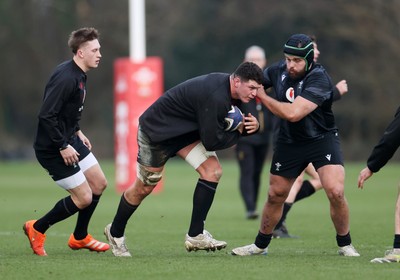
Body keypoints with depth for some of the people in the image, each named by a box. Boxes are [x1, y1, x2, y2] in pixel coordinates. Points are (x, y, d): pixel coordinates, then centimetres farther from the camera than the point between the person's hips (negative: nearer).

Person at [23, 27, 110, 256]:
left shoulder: (79, 76, 7)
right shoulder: (66, 78, -26)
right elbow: (46, 115, -29)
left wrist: (77, 132, 16)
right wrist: (63, 146, -25)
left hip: (69, 140, 10)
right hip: (52, 148, -10)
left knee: (99, 183, 13)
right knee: (84, 198, -6)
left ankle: (80, 237, 29)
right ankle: (37, 229, 12)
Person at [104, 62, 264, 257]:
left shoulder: (231, 89, -8)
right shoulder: (215, 96, -37)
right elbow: (211, 142, -31)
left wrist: (252, 125, -16)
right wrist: (238, 132, -16)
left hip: (185, 130, 8)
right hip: (157, 129, -8)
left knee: (213, 171, -12)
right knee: (143, 188, 7)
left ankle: (195, 236, -7)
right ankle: (115, 233, 32)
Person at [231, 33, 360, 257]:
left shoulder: (319, 79, -25)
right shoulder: (278, 71, -6)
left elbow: (293, 113, -33)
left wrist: (262, 96, -22)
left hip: (322, 138, -5)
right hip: (289, 142, 5)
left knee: (336, 192, -21)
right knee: (276, 195, 11)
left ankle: (345, 245, -1)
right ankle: (261, 245, 30)